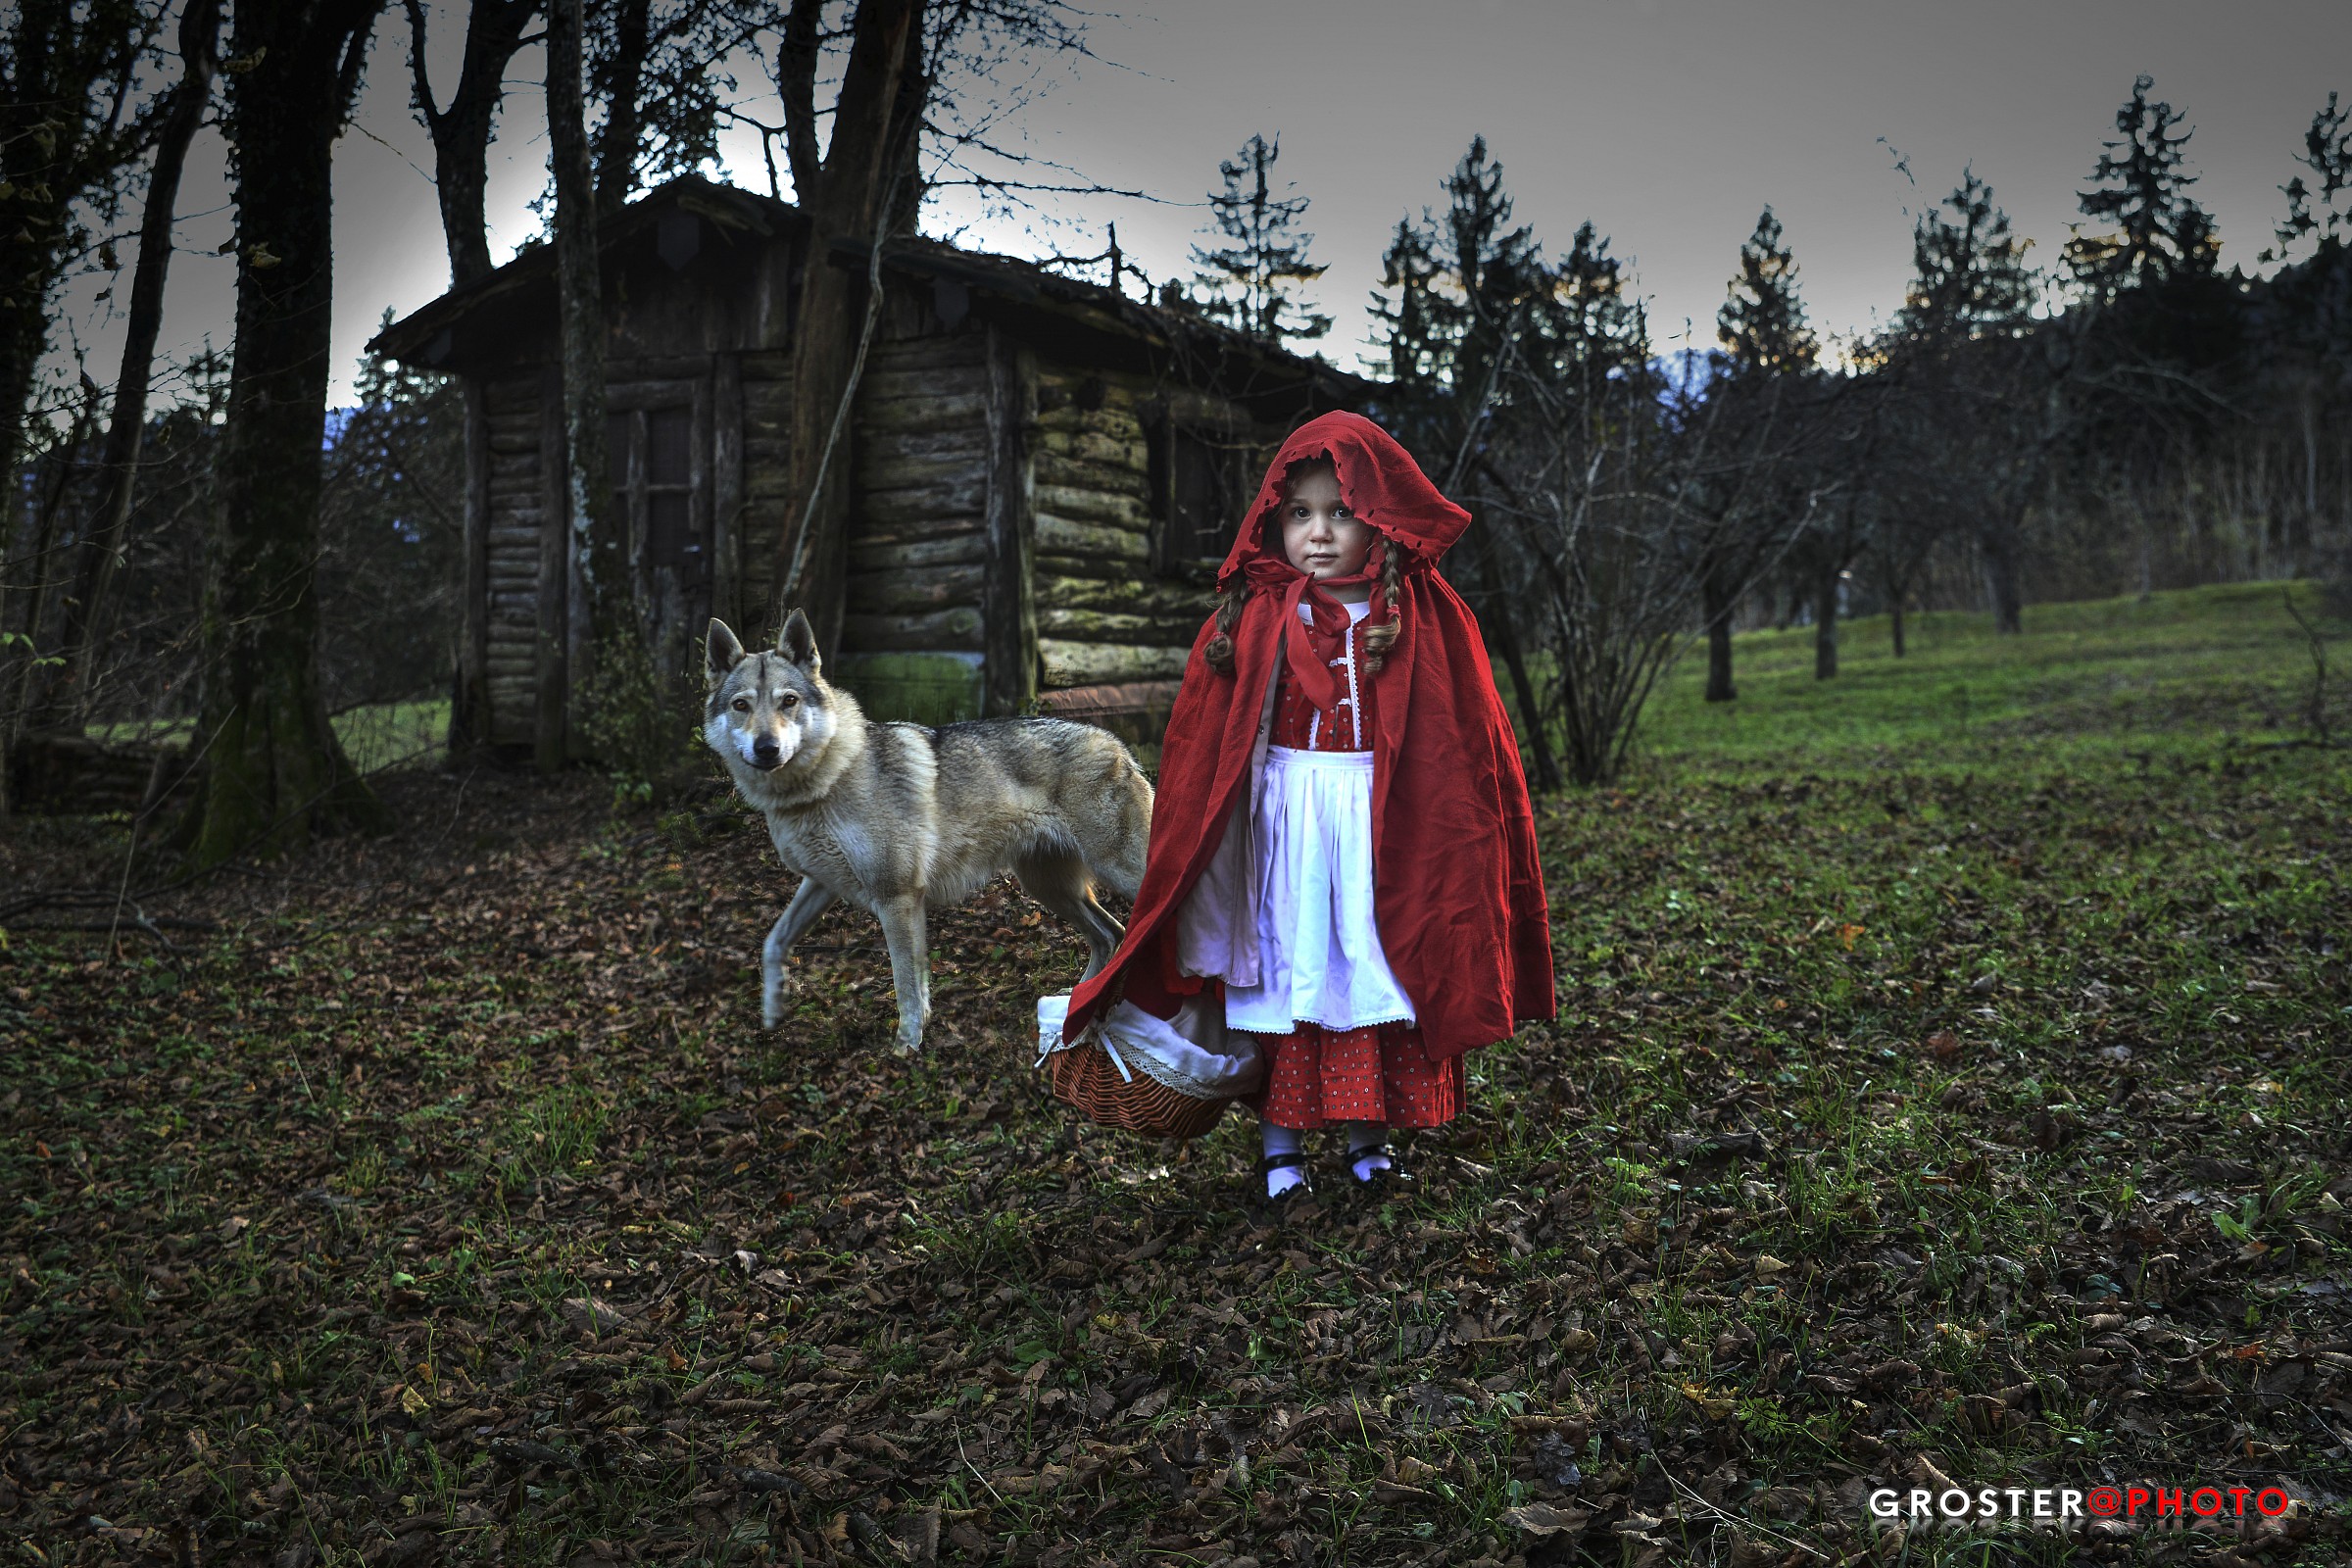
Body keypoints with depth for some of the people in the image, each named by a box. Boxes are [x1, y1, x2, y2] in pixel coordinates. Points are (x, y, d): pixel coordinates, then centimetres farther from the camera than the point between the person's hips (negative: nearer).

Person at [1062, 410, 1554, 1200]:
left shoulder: (1425, 618, -2)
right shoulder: (1253, 618, -1)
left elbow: (1466, 746, 3)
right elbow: (1198, 753, 1)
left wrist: (1449, 845, -3)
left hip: (1385, 827, 0)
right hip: (1282, 823, 0)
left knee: (1377, 974, 7)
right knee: (1285, 972, 5)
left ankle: (1369, 1133, 23)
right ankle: (1280, 1141, 16)